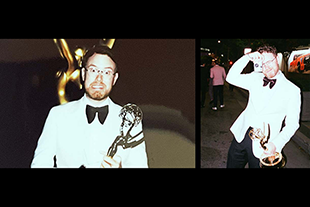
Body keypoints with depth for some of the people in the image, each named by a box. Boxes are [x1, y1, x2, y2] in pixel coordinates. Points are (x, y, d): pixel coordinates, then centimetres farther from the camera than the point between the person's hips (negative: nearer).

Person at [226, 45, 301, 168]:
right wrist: (247, 57, -7)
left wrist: (276, 144, -20)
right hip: (241, 135, 4)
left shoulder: (292, 90, -4)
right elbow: (231, 78, 3)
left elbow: (292, 123, -6)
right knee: (232, 165, 12)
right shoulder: (255, 78, 9)